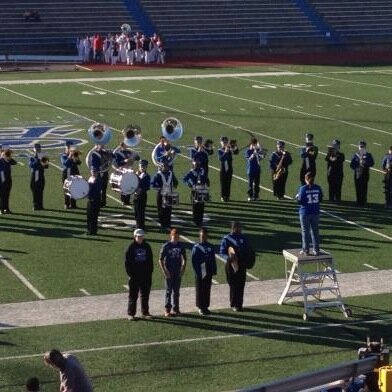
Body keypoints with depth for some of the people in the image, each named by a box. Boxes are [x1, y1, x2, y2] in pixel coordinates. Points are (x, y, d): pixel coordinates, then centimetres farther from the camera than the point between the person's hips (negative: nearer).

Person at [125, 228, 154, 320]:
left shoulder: (147, 247, 6)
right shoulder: (131, 247, -3)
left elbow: (150, 261, 10)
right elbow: (127, 261, -3)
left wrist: (150, 272, 2)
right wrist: (130, 273, -10)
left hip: (146, 276, 3)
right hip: (135, 276, -3)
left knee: (145, 295, 10)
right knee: (133, 295, 2)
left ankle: (145, 312, 19)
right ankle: (131, 314, 7)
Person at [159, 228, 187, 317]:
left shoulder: (181, 246, 4)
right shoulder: (166, 246, -7)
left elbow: (184, 259, 14)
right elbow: (161, 260, -7)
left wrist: (183, 270, 4)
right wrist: (165, 271, -12)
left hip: (178, 272, 4)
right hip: (169, 272, -4)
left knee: (176, 291, 9)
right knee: (169, 291, -1)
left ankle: (176, 309, 17)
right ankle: (167, 310, 3)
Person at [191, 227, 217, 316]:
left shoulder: (210, 247, 6)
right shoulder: (196, 247, -6)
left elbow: (213, 259, 10)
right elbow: (194, 261, -8)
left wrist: (214, 270, 5)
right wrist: (197, 271, -15)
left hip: (208, 272, 4)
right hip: (200, 273, -4)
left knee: (207, 290, 9)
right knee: (200, 290, 3)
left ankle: (205, 307, 18)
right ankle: (201, 307, 10)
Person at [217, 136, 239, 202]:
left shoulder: (230, 150, 4)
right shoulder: (220, 151, -3)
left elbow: (236, 152, -12)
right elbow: (220, 158, -19)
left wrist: (236, 148, -31)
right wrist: (225, 152, -29)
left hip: (229, 169, 2)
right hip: (223, 169, -2)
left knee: (228, 184, 6)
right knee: (223, 184, 0)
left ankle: (227, 196, 13)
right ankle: (223, 197, 6)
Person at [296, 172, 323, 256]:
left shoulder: (303, 189, -13)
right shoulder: (318, 188, -2)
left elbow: (300, 201, -13)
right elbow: (320, 199, 4)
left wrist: (297, 197, 7)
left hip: (305, 213, -3)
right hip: (315, 212, 3)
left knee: (305, 231, 6)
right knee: (315, 231, 12)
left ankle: (306, 250, 9)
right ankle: (316, 250, 14)